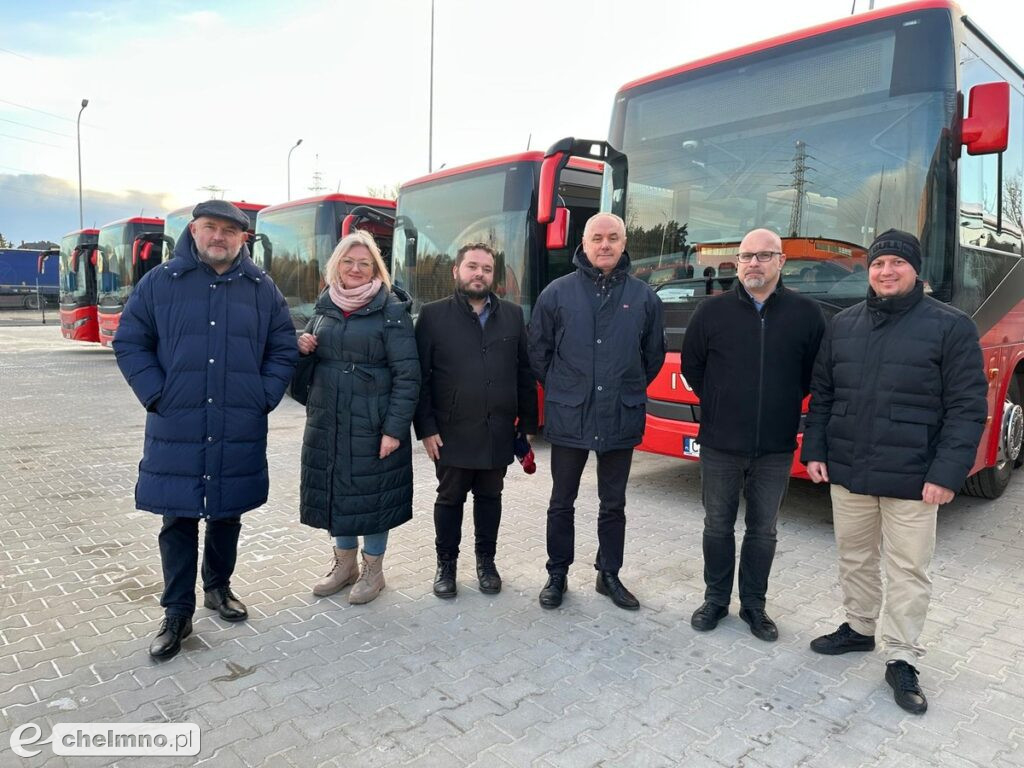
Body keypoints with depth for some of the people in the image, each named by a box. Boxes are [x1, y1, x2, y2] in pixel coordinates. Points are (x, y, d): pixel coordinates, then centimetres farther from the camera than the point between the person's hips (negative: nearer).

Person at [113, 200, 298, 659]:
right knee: (178, 522, 6)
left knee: (227, 516, 15)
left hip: (239, 432, 1)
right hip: (176, 430, -1)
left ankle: (218, 588, 36)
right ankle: (177, 614, 19)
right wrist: (156, 395, -8)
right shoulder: (160, 282, 1)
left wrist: (264, 397, -4)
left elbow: (284, 349, 7)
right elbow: (129, 343, 3)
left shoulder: (262, 288, 4)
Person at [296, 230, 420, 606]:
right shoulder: (325, 307, 9)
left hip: (372, 424, -5)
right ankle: (344, 563, 34)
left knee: (372, 493, 6)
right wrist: (303, 349, -4)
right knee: (333, 490, 14)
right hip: (326, 421, 6)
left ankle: (373, 570, 25)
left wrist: (394, 429, -17)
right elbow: (307, 361, 20)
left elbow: (407, 375, -12)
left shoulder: (391, 310, -8)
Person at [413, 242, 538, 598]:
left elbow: (525, 374, 7)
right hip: (451, 432, -2)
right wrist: (426, 428, -8)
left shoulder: (513, 315, 6)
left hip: (498, 432, 2)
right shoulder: (433, 315, -1)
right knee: (450, 498, 10)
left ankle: (486, 560, 31)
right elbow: (420, 376, -3)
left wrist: (528, 424, 4)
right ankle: (446, 564, 27)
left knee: (490, 497, 14)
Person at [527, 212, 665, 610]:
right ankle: (557, 574, 27)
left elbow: (654, 355, 12)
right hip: (568, 417, -1)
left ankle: (609, 575, 30)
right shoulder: (557, 292, -2)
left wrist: (629, 390, 12)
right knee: (562, 502, 11)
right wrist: (560, 389, 8)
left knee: (613, 503, 14)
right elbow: (538, 350, 5)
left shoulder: (643, 297, 2)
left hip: (621, 419, 1)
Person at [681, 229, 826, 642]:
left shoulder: (806, 313, -2)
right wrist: (718, 404, 9)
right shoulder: (713, 310, -2)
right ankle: (716, 599, 28)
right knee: (718, 526, 11)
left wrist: (783, 405, 7)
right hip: (720, 444, 0)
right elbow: (692, 366, 8)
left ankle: (754, 605, 28)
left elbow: (818, 372, 8)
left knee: (763, 530, 12)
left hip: (776, 447, 0)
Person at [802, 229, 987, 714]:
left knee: (908, 570, 6)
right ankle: (857, 628, 37)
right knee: (854, 558, 17)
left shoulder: (951, 327, -6)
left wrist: (947, 473, -14)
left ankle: (902, 661, 21)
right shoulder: (843, 324, 7)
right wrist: (814, 450, 5)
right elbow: (821, 395, 11)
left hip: (912, 479, -4)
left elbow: (968, 407, -8)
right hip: (846, 473, 4)